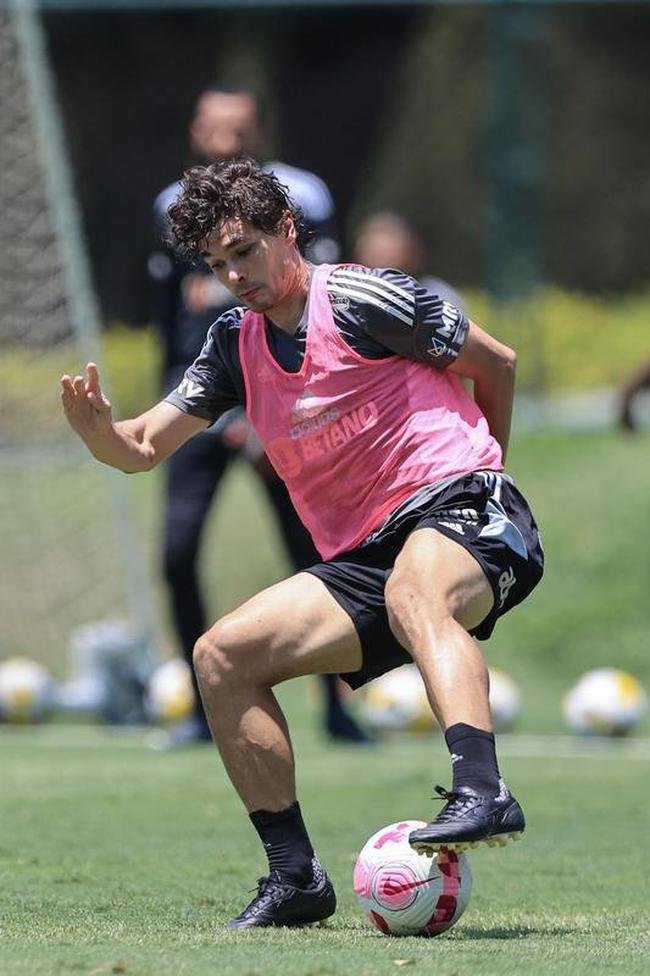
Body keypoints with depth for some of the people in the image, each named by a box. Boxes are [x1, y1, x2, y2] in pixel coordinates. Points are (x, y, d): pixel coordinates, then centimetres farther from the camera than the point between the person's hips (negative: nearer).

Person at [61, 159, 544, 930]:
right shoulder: (236, 344, 14)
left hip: (457, 504, -7)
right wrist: (95, 426, -12)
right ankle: (295, 876, -3)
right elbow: (142, 448, 13)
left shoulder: (357, 299, -6)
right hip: (362, 555, 7)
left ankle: (482, 791, -60)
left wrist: (477, 473, 19)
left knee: (413, 591, -40)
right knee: (221, 655, -7)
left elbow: (495, 361, 4)